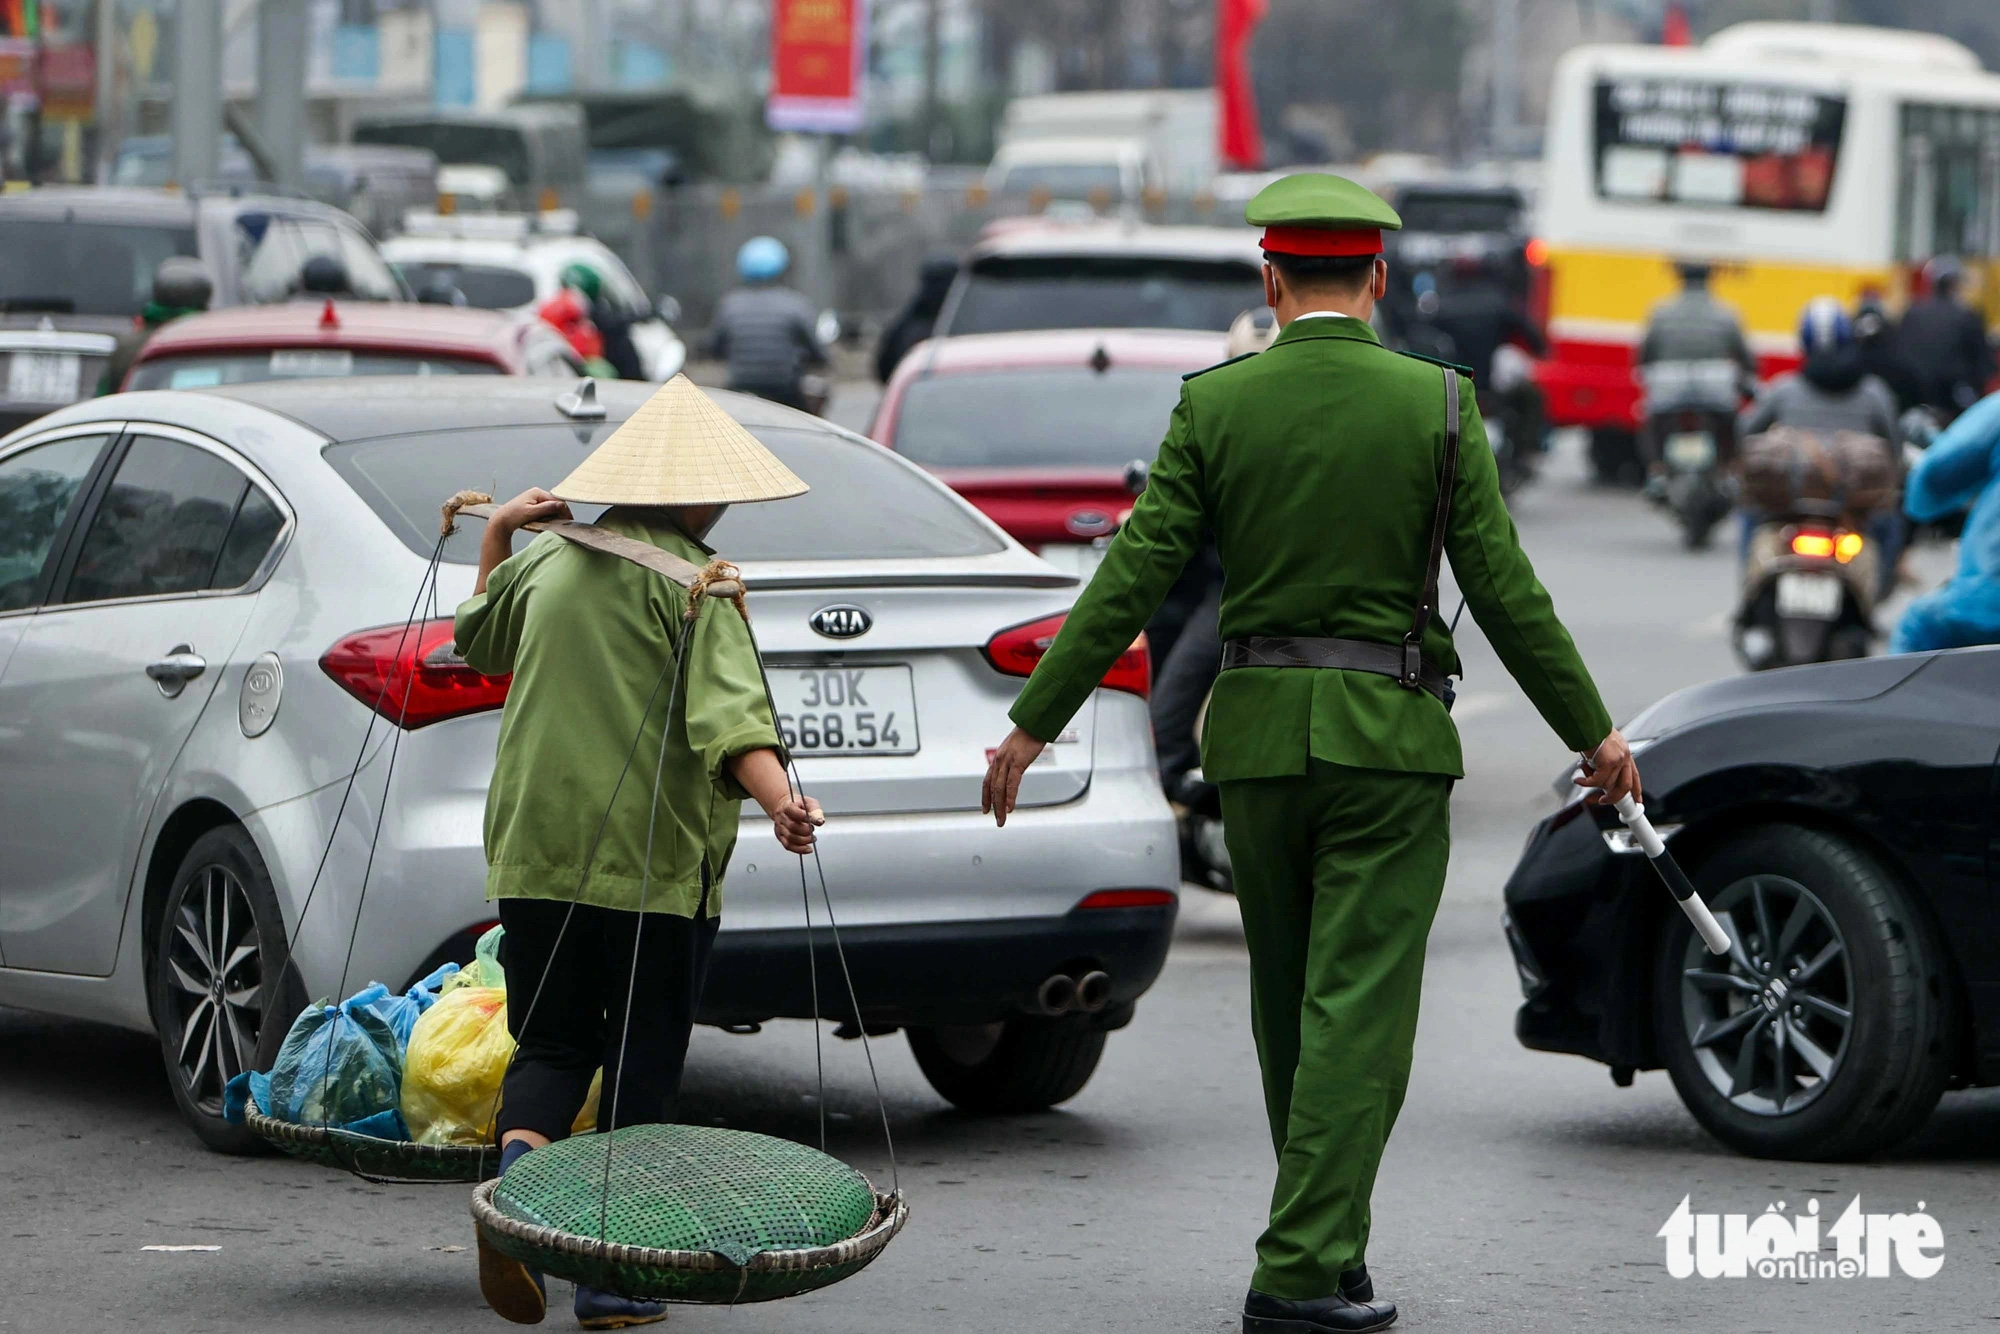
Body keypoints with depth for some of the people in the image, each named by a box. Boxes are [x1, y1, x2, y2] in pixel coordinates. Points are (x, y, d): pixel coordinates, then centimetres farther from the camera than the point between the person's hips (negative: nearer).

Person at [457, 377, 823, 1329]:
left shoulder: (545, 561, 10)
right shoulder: (693, 583, -8)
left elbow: (478, 644, 31)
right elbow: (727, 712, -24)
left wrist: (496, 536, 40)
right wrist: (779, 800, -36)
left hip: (534, 849, 5)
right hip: (656, 859, -5)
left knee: (553, 1046, 12)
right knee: (641, 1068, 6)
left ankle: (517, 1169, -19)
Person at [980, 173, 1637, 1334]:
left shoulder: (1214, 406, -2)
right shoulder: (1435, 404, -5)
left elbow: (1132, 581, -5)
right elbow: (1506, 592, -5)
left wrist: (1034, 723, 2)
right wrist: (1591, 731, 6)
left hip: (1257, 730, 3)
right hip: (1390, 734, -2)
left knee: (1288, 1005, 16)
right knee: (1359, 1007, -2)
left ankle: (1324, 1236, 27)